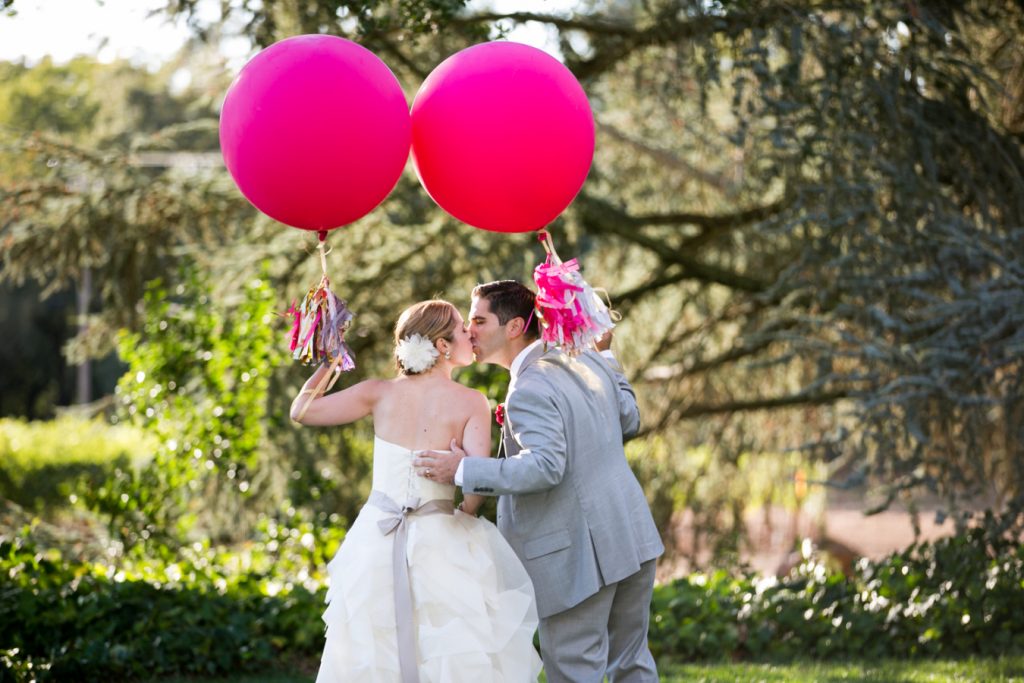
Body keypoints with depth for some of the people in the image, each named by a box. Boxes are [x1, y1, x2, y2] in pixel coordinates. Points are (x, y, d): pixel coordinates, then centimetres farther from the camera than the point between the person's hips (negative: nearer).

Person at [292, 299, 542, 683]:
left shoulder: (381, 393, 1)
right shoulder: (471, 403, -8)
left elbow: (302, 410, 5)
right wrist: (462, 520, 3)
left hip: (376, 540, 4)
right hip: (436, 542, -4)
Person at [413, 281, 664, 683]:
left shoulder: (528, 391, -17)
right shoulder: (587, 362, 8)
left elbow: (545, 466, -29)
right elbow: (630, 422, 21)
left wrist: (463, 470, -23)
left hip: (579, 555, -8)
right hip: (632, 537, 8)